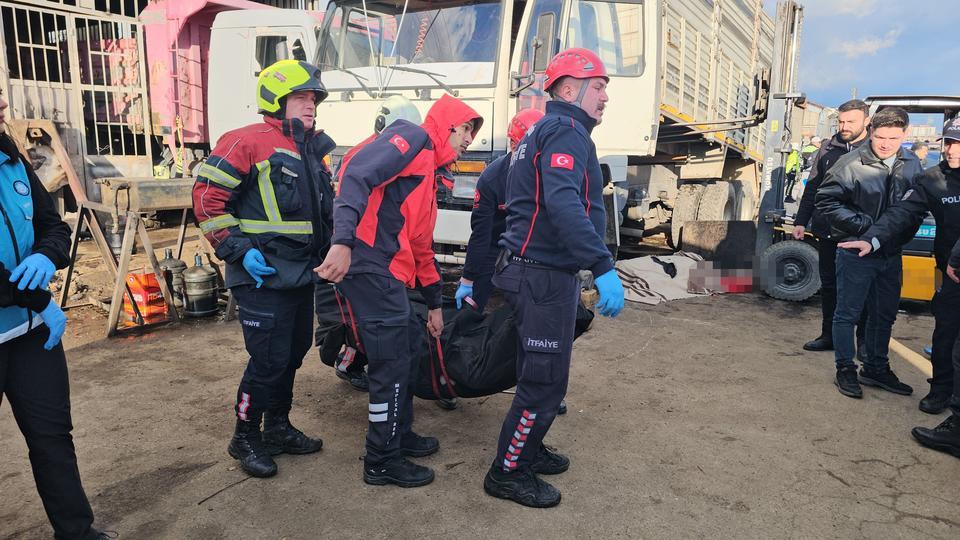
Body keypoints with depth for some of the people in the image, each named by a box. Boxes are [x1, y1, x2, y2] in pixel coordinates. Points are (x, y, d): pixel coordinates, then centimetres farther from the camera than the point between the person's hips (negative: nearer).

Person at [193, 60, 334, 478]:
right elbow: (207, 197, -15)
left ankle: (278, 429, 33)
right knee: (268, 362, -4)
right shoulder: (249, 142, -10)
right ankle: (244, 439, 16)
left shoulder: (312, 152, 15)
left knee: (293, 354, 16)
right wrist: (239, 250, -18)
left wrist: (330, 247, 16)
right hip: (263, 277, -8)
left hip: (301, 277, 9)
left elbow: (324, 208, 28)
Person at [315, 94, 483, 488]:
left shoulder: (427, 171, 27)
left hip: (387, 274, 10)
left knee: (409, 347, 18)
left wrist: (434, 303, 33)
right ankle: (382, 461, 10)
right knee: (392, 361, -3)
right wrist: (343, 241, -33)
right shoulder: (412, 138, -2)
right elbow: (357, 174, -20)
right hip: (369, 265, -10)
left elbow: (421, 245, 31)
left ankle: (399, 434, 33)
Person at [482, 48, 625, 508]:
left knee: (540, 371, 21)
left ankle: (527, 449, 35)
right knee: (545, 379, -2)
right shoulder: (566, 130, -12)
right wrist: (604, 268, -33)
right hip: (545, 275, -11)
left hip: (535, 271, 11)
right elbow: (563, 204, -30)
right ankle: (507, 472, 10)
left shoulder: (543, 132, 22)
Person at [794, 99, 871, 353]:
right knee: (829, 285, 11)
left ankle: (864, 340, 16)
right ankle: (829, 335, 23)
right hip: (828, 232, 4)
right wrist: (801, 222, 9)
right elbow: (812, 188, 13)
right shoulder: (828, 149, 8)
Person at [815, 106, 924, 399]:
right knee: (848, 314, 4)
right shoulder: (852, 163, -14)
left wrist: (903, 234, -4)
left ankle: (876, 368, 32)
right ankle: (845, 369, 18)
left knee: (884, 316, 16)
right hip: (856, 253, -6)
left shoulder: (912, 164, 3)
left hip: (891, 254, 6)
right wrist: (864, 225, -18)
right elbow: (826, 200, -13)